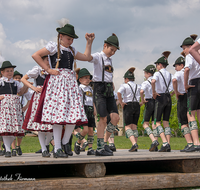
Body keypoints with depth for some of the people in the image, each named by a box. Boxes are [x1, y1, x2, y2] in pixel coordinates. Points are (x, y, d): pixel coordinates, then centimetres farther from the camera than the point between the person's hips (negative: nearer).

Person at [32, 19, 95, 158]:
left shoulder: (72, 50, 22)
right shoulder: (53, 46, 3)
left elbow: (87, 57, 25)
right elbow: (36, 55, -4)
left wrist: (89, 42, 22)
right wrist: (48, 69, -8)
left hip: (70, 81, 6)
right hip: (57, 80, -6)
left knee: (74, 114, -4)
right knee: (58, 115, -9)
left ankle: (65, 143, 14)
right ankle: (57, 149, -5)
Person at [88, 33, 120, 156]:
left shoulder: (110, 60, 18)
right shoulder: (98, 57, -4)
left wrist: (112, 84, 17)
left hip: (109, 90, 7)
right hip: (99, 88, -7)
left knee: (116, 117, -3)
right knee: (103, 118, -11)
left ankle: (105, 143, 9)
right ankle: (100, 148, -6)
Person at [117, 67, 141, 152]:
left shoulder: (124, 86, -1)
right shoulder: (138, 87, 13)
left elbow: (119, 93, -20)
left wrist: (121, 103, -12)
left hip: (128, 106, -5)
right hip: (137, 105, 5)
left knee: (128, 127, -4)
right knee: (134, 126, 10)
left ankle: (134, 144, -25)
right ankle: (135, 146, 2)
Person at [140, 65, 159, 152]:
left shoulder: (146, 83, -8)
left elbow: (141, 91, -25)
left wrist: (142, 100, -12)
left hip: (149, 103, -5)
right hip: (157, 102, 5)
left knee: (145, 123, 4)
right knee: (154, 123, 8)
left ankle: (154, 141, -18)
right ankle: (155, 146, 3)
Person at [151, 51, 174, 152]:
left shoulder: (158, 73, -5)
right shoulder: (169, 74, 13)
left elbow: (153, 81, -24)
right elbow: (173, 89, 8)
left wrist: (154, 92, -15)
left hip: (160, 98, -5)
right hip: (168, 98, 6)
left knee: (157, 122, -3)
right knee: (166, 122, 9)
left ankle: (165, 143, -20)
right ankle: (168, 145, 1)